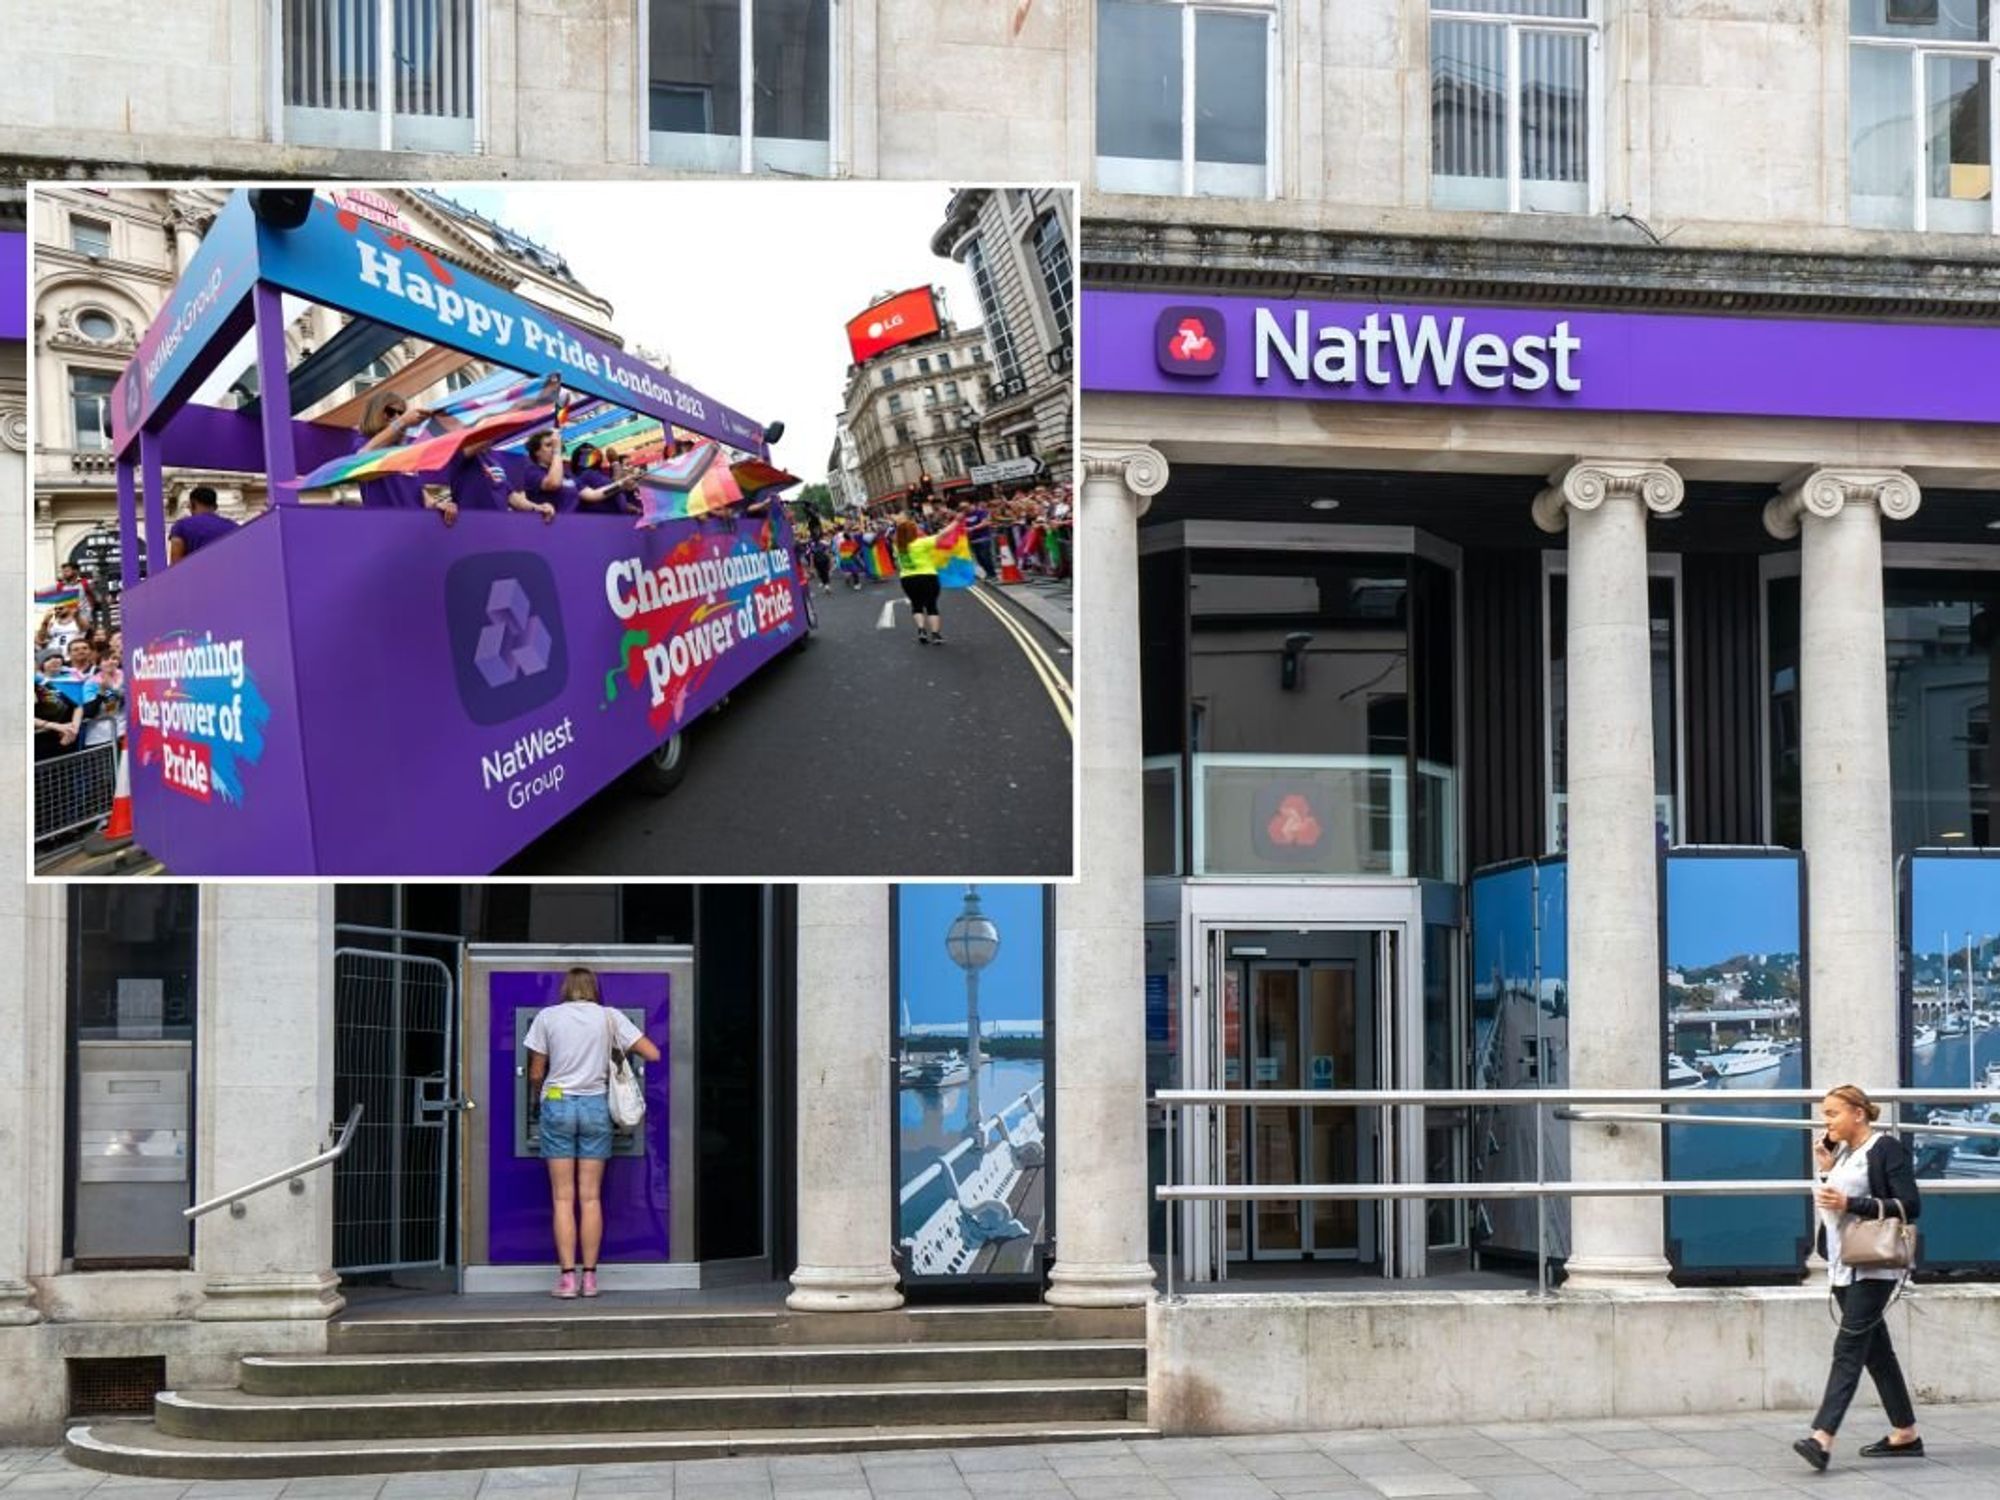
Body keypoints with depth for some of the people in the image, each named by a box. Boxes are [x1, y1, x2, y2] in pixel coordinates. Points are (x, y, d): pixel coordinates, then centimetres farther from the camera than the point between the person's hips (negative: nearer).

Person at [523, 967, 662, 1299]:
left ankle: (567, 1277, -3)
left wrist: (534, 1104, 22)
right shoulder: (610, 1017, 3)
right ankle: (590, 1277, 5)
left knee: (563, 1197, 1)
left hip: (557, 1104, -1)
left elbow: (536, 1074, 4)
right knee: (591, 1197, 5)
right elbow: (653, 1054, 2)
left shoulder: (547, 1017, 2)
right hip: (595, 1106, 1)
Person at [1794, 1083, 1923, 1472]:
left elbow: (1910, 1205, -15)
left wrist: (1850, 1203, -20)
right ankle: (1905, 1434, 21)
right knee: (1875, 1348, 12)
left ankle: (1822, 1437, -24)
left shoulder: (1887, 1149, -8)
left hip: (1874, 1267, -9)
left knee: (1849, 1347, -15)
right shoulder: (1841, 1152, 15)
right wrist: (1825, 1171, 6)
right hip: (1844, 1266, 9)